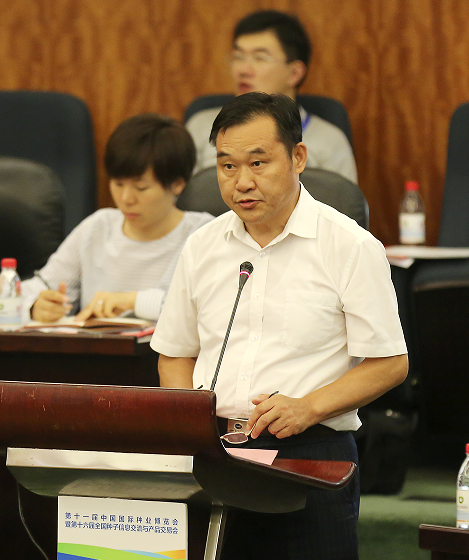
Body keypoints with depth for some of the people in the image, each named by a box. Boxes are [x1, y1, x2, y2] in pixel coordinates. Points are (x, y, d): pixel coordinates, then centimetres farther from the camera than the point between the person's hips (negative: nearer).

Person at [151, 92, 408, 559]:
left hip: (309, 454, -3)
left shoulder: (352, 248, 0)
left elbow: (389, 363, -1)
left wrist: (308, 407, -13)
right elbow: (175, 352, 23)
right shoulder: (202, 247, 14)